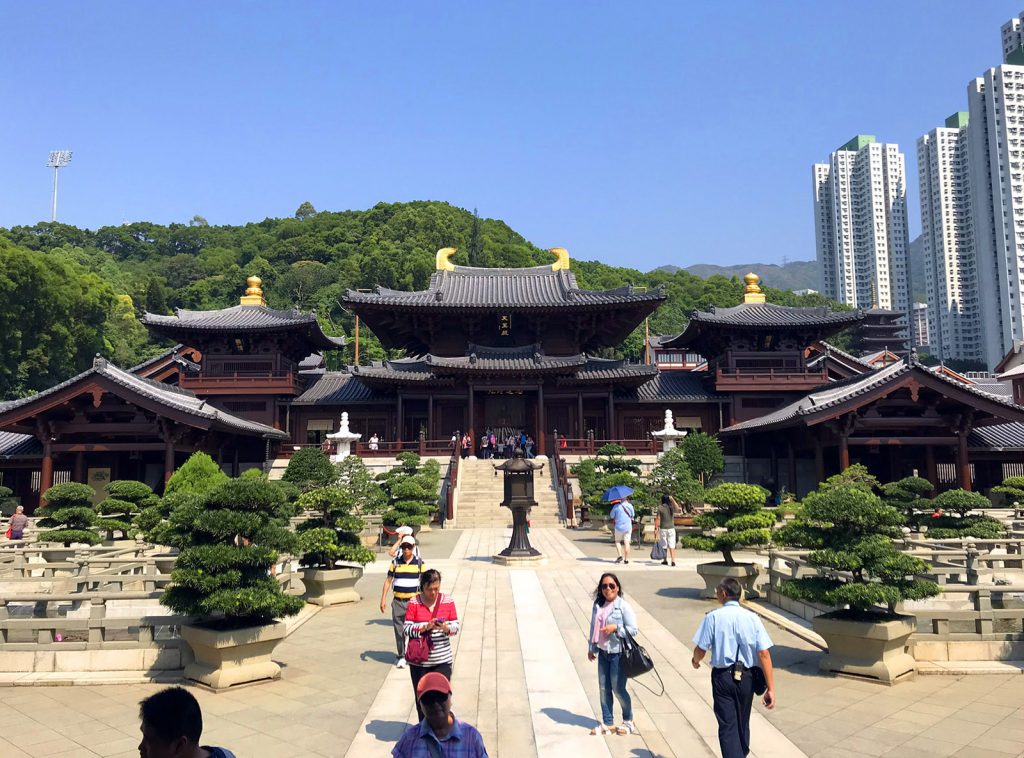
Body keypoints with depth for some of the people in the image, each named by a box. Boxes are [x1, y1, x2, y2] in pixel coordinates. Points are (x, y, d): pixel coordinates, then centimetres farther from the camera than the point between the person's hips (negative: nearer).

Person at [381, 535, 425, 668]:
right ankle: (401, 656, 19)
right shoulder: (396, 562, 4)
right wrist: (383, 599, 4)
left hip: (414, 601, -2)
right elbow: (388, 581, 9)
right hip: (398, 601, 2)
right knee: (399, 629, 7)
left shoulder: (419, 562, 1)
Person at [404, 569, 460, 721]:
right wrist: (425, 627, -24)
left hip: (442, 660, 0)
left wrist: (446, 628, -20)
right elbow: (407, 629, -8)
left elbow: (456, 627, 1)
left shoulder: (448, 602, -1)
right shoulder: (414, 603, -6)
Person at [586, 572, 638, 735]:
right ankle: (607, 723, 24)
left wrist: (616, 628, -23)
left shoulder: (623, 606, -12)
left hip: (618, 653, -5)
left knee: (618, 688, 3)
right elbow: (593, 627, 11)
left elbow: (633, 629, -12)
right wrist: (591, 648, 14)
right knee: (604, 688, 11)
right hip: (602, 653, 5)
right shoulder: (598, 606, 3)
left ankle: (628, 721, 25)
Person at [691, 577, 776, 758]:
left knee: (727, 726, 2)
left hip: (722, 677, -3)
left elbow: (700, 650, -10)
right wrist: (770, 688, -8)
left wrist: (695, 661, 14)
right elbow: (764, 654, -10)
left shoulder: (713, 617, -10)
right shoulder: (752, 618, -5)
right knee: (742, 723, 22)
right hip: (746, 677, 3)